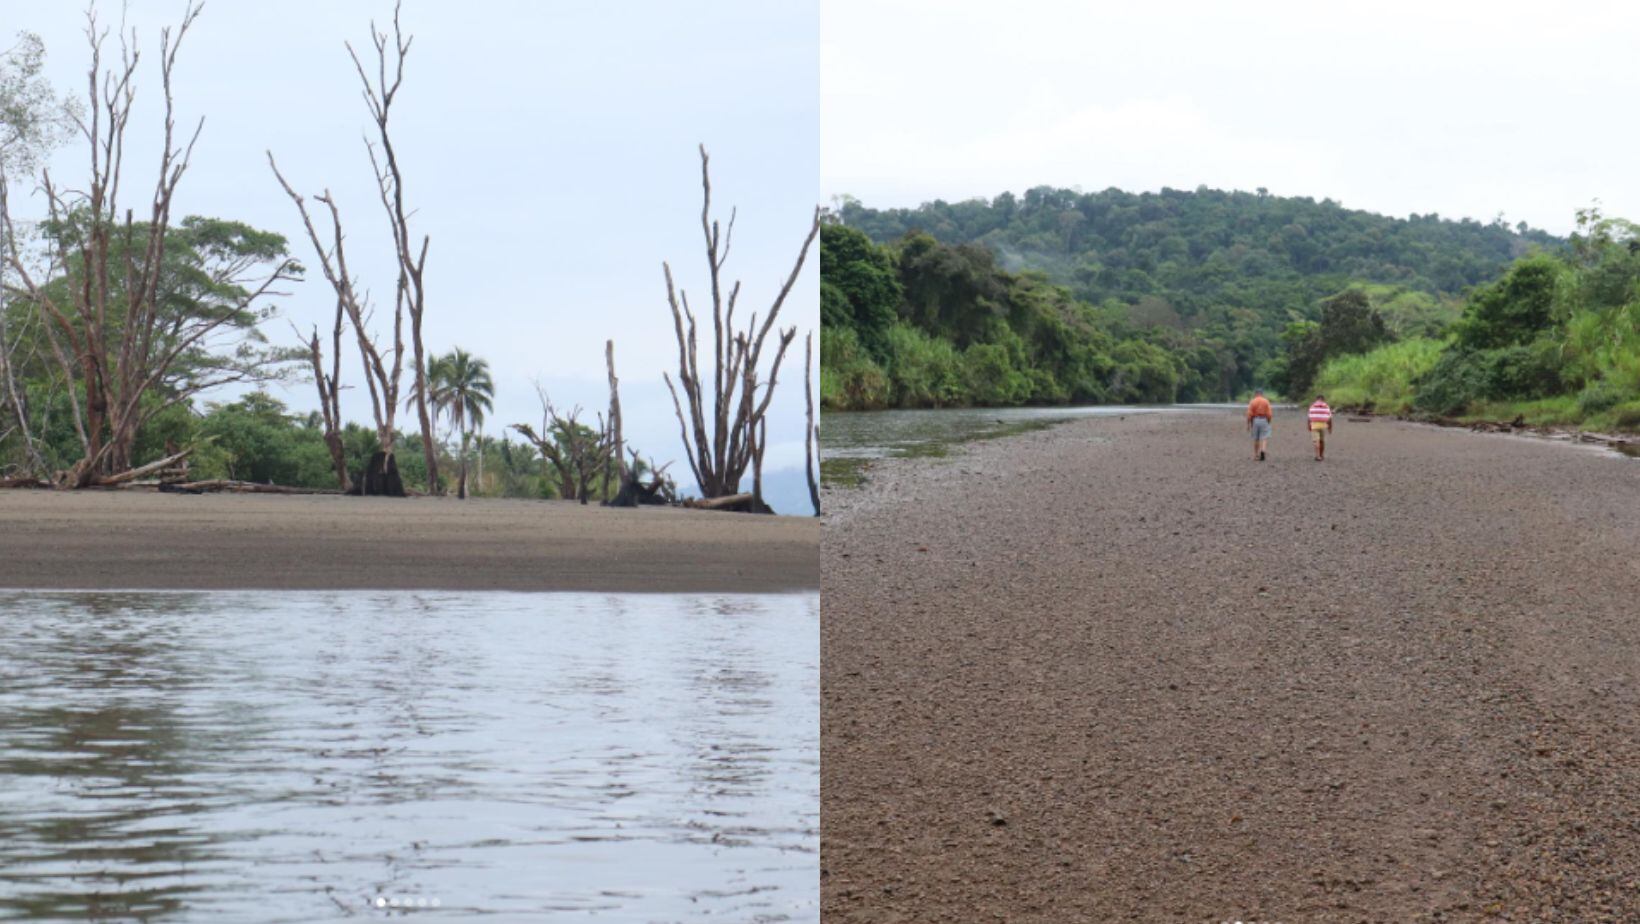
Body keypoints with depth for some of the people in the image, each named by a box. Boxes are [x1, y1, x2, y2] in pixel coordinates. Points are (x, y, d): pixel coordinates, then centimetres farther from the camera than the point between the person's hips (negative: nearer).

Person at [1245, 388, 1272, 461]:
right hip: (1264, 420, -1)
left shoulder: (1252, 402, -3)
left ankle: (1256, 455, 19)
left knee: (1255, 439, 12)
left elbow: (1249, 414, -9)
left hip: (1255, 420, 1)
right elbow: (1269, 414, -5)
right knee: (1264, 438, -2)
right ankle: (1262, 450, -27)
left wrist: (1248, 424, -2)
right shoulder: (1266, 401, -2)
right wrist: (1268, 423, 8)